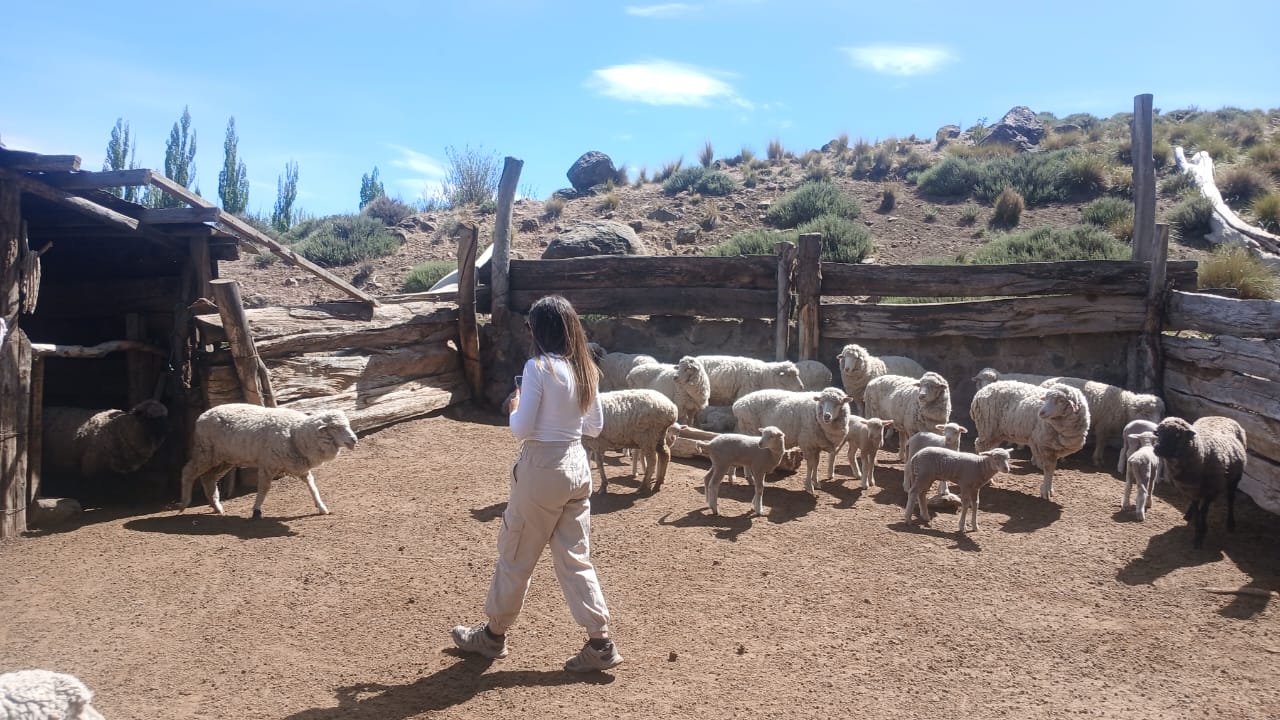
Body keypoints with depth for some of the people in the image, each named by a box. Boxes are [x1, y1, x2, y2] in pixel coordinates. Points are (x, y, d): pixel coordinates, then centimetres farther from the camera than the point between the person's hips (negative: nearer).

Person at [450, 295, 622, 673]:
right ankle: (600, 643, 11)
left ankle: (493, 635, 28)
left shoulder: (539, 367, -17)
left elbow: (521, 429, -16)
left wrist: (515, 405, 3)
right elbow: (595, 426, 11)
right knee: (574, 557, 13)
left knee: (516, 556, 11)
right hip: (577, 465, 7)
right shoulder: (586, 368, 4)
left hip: (542, 469, -6)